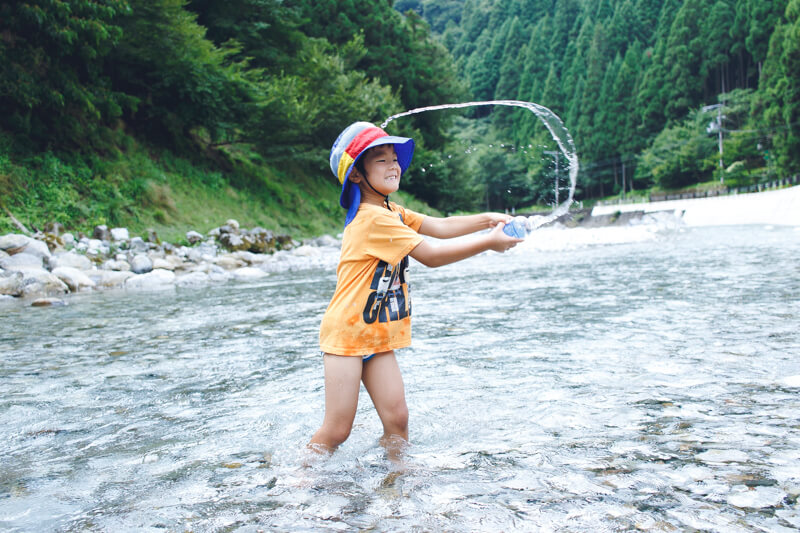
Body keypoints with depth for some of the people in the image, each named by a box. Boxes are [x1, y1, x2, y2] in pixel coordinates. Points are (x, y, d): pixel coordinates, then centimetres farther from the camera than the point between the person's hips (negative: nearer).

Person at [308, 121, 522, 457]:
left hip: (378, 336, 9)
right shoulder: (373, 219, -21)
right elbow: (431, 256, -20)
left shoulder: (391, 213, 10)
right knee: (336, 431, -2)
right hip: (347, 333, -8)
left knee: (396, 416, 1)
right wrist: (487, 243, -15)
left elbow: (439, 227, 6)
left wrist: (486, 220, -5)